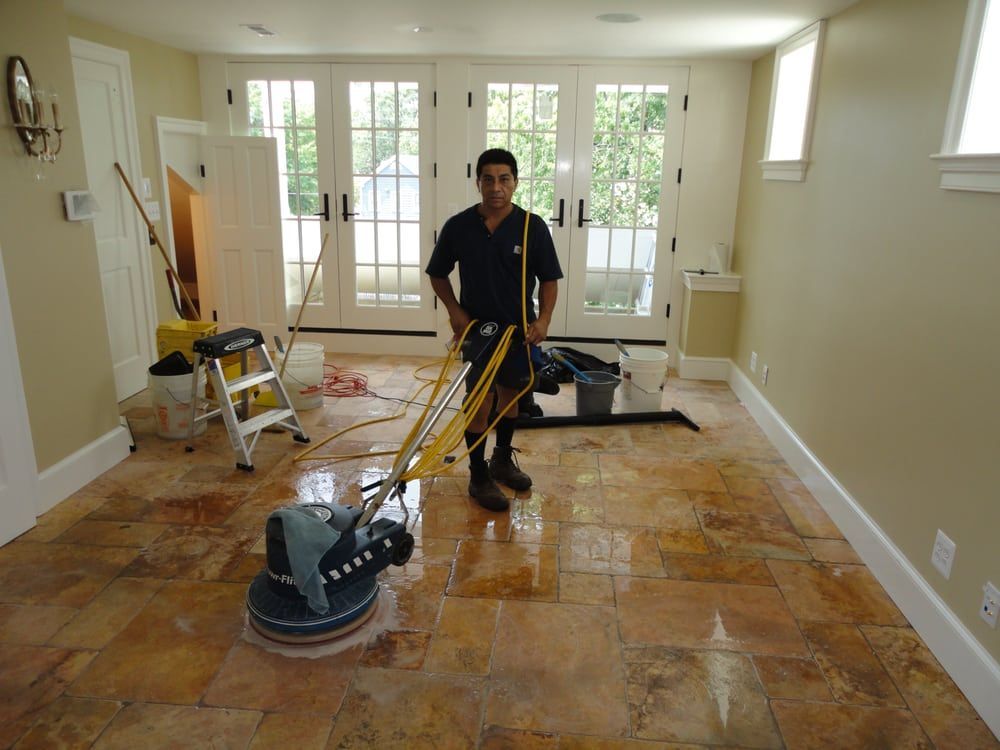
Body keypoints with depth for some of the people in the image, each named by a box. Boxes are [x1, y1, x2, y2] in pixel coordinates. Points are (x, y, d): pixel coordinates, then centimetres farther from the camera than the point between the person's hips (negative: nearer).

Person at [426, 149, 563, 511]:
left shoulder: (533, 227, -9)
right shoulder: (458, 226, -8)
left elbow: (549, 278, -4)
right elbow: (438, 274, 4)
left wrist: (544, 318, -19)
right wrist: (455, 310, -10)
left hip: (518, 329, 2)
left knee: (510, 394, 17)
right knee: (479, 403, 0)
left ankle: (502, 459, 37)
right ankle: (478, 476, 15)